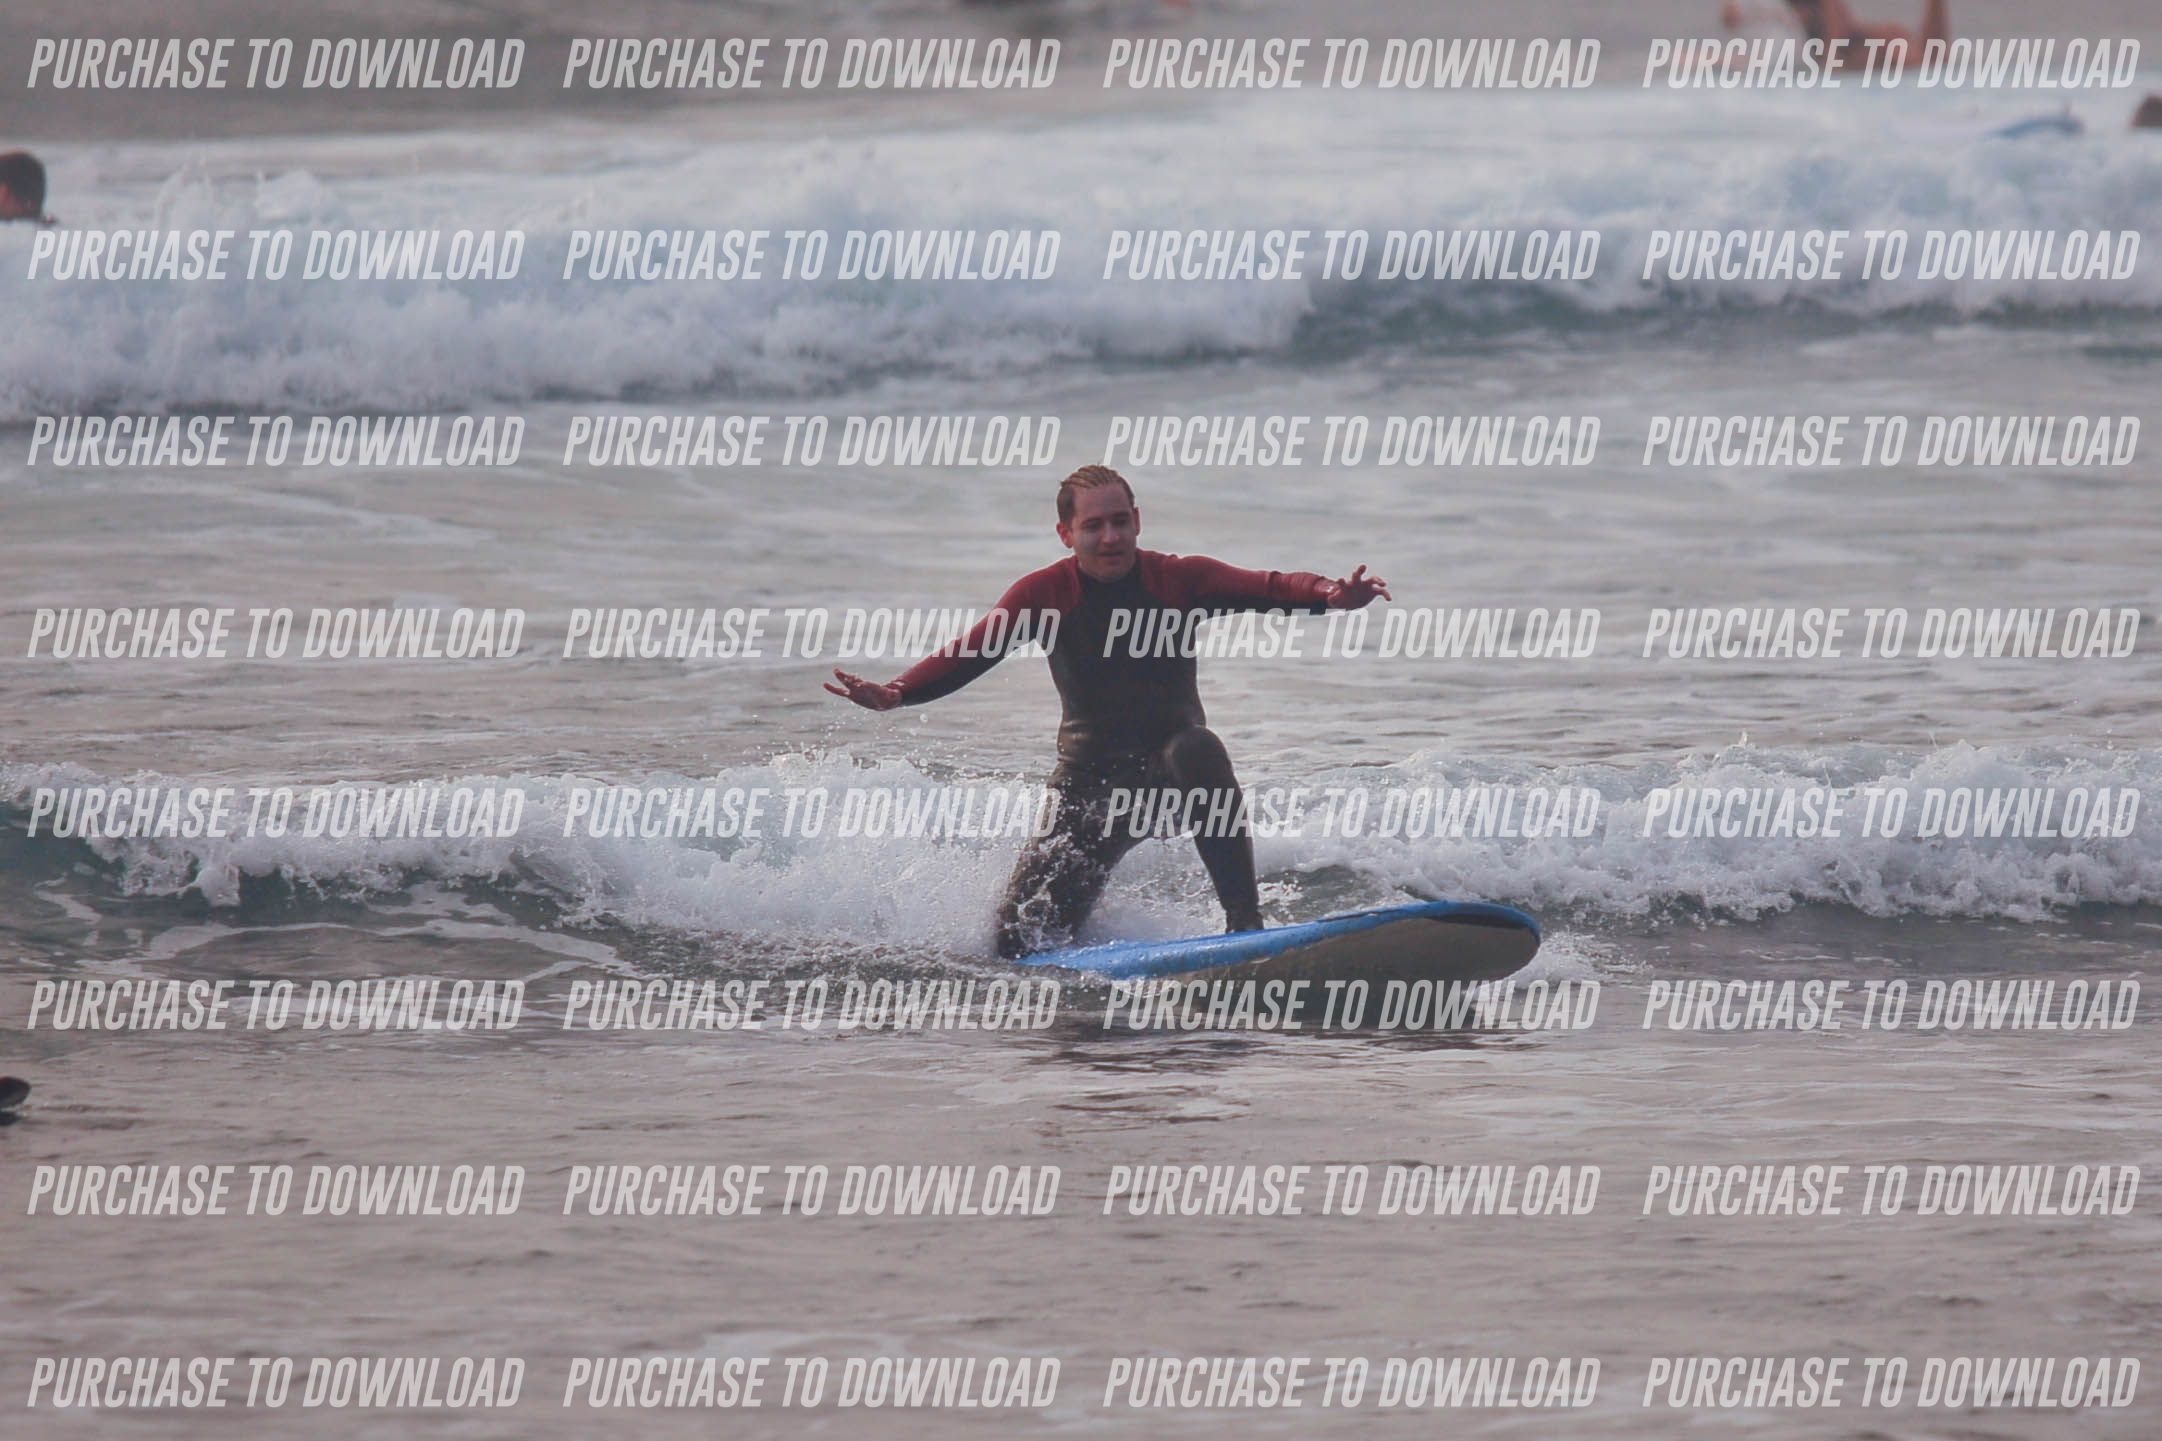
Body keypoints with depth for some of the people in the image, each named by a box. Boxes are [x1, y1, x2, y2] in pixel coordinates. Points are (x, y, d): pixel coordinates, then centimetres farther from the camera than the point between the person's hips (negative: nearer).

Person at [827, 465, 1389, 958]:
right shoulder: (1043, 593, -6)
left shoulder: (1179, 579, -9)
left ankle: (1245, 922, -36)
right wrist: (895, 693, -35)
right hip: (1090, 782, 2)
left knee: (1197, 749, -39)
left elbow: (1268, 589, -24)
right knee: (1021, 937, -9)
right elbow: (967, 654, -16)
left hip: (1172, 776, -2)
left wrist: (1329, 596, -46)